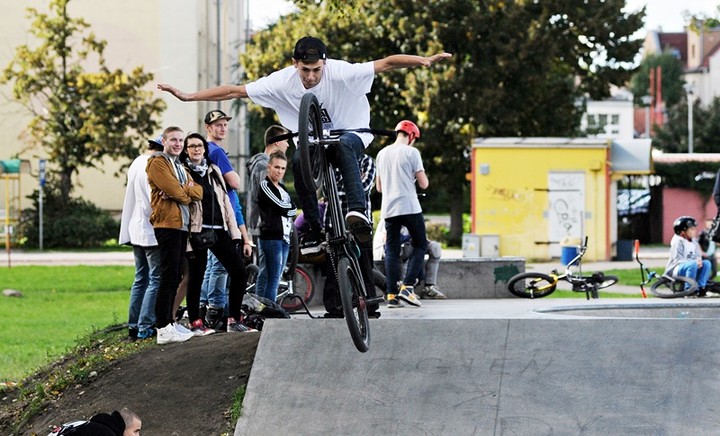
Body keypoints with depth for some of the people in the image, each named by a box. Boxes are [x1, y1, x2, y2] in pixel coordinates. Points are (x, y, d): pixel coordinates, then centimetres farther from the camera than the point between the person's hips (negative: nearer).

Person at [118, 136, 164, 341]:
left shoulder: (136, 163, 14)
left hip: (136, 230, 9)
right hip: (150, 231, -9)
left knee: (141, 278, 14)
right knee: (156, 279, -5)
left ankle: (133, 326, 13)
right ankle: (145, 327, -8)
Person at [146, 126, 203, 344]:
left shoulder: (180, 167, 24)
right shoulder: (158, 163, -4)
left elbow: (199, 192, 9)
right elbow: (176, 192, -16)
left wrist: (181, 191, -9)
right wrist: (187, 193, 5)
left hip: (182, 225, 9)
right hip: (167, 224, -9)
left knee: (174, 277, 11)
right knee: (169, 276, -12)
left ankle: (169, 322, 16)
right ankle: (163, 329, -14)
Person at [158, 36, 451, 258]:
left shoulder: (340, 72, -24)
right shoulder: (283, 81, -17)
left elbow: (386, 63, -26)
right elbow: (234, 91, -14)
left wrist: (423, 60, -39)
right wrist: (188, 97, -17)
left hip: (351, 135, -2)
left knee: (343, 146, -39)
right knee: (298, 162, -32)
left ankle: (357, 211, -47)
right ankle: (315, 230, -22)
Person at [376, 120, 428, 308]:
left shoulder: (382, 154, 13)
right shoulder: (411, 152, -4)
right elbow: (424, 184, -5)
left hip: (388, 209, 5)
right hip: (409, 206, -5)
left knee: (392, 251, 6)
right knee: (420, 245, 6)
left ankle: (392, 295, -1)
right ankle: (407, 287, -8)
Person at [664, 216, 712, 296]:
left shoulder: (693, 242, 10)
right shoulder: (678, 242, -13)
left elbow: (698, 256, 8)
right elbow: (677, 260, -21)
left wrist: (699, 261, -19)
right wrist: (694, 262, -31)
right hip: (676, 270, -7)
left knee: (706, 263, -13)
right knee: (692, 265, -36)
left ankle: (700, 287, -11)